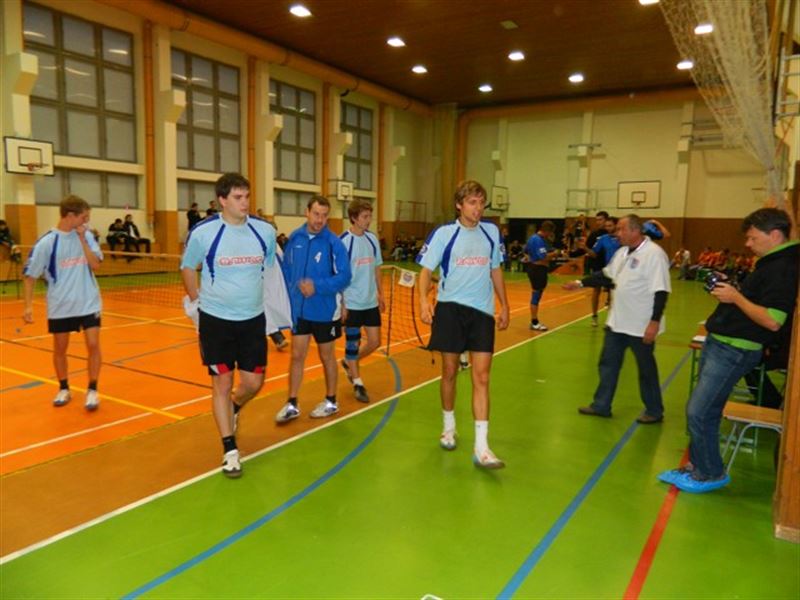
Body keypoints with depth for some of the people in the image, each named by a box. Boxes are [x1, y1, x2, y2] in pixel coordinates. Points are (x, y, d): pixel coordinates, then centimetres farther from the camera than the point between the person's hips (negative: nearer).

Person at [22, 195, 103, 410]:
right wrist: (28, 305, -11)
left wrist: (82, 239, -15)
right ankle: (64, 389, 29)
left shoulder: (87, 236, -2)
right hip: (60, 305, -1)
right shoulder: (46, 242, -11)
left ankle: (92, 391, 6)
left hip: (88, 302, 1)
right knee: (60, 348, 11)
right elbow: (30, 276, -5)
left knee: (93, 345, -6)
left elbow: (95, 265, -11)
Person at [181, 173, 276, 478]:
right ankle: (230, 450, 17)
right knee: (222, 384, 2)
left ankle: (233, 409, 43)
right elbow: (188, 267, 7)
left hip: (253, 318, 3)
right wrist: (197, 301, 6)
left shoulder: (265, 231, -4)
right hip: (216, 319, -2)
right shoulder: (203, 232, -11)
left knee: (253, 383, 8)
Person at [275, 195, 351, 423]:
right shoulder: (295, 237, -3)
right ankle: (291, 404, 21)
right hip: (299, 309, 3)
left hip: (325, 310, -3)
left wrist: (317, 286, -27)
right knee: (297, 355, 8)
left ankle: (331, 402, 30)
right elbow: (286, 268, 7)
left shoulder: (334, 242, -15)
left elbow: (344, 277, -17)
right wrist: (290, 292, 1)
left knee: (326, 356, 12)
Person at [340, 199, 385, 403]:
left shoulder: (372, 238, 3)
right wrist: (341, 304, -13)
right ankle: (358, 383, 22)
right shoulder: (344, 241, -14)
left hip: (371, 301, 6)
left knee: (374, 342, 9)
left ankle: (349, 363, 35)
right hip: (352, 303, -6)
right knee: (353, 343, 7)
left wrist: (380, 293, 13)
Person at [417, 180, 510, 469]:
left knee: (481, 377, -4)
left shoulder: (491, 231, 7)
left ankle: (481, 447, -2)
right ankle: (449, 427, 32)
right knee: (449, 372, 9)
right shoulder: (443, 233, -4)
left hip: (482, 311, 2)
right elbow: (426, 270, -5)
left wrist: (504, 306, 16)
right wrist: (424, 300, -23)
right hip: (450, 308, -2)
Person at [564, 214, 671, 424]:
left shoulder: (654, 254, -18)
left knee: (646, 369, 8)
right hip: (617, 322, 8)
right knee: (608, 364, 14)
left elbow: (661, 292, -21)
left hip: (641, 326, -8)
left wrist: (655, 322, -24)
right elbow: (606, 275, 19)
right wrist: (581, 283, 16)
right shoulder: (622, 252, 8)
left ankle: (654, 411, 25)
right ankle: (601, 406, 26)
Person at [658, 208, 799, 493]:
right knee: (704, 411, 16)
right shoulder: (771, 262, 13)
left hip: (734, 350, -10)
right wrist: (728, 288, 7)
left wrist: (736, 297, -18)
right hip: (720, 343, 10)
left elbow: (772, 320, -27)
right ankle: (697, 466, 29)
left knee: (698, 412, -4)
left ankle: (711, 474, 14)